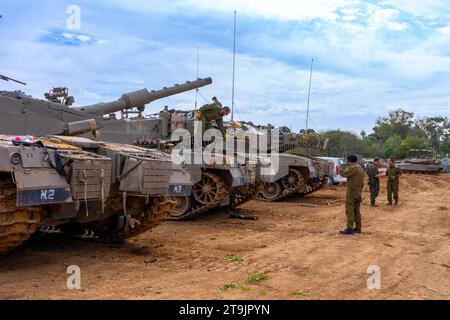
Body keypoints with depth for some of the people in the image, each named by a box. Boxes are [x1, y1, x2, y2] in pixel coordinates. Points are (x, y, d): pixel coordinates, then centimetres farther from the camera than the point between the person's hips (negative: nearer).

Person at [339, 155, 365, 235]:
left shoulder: (353, 168, -17)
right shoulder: (361, 168, 14)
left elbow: (343, 173, -20)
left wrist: (345, 167, -3)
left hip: (352, 192, -9)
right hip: (358, 193, 9)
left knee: (350, 210, -6)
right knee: (357, 210, 13)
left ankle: (350, 229, -7)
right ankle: (358, 228, 16)